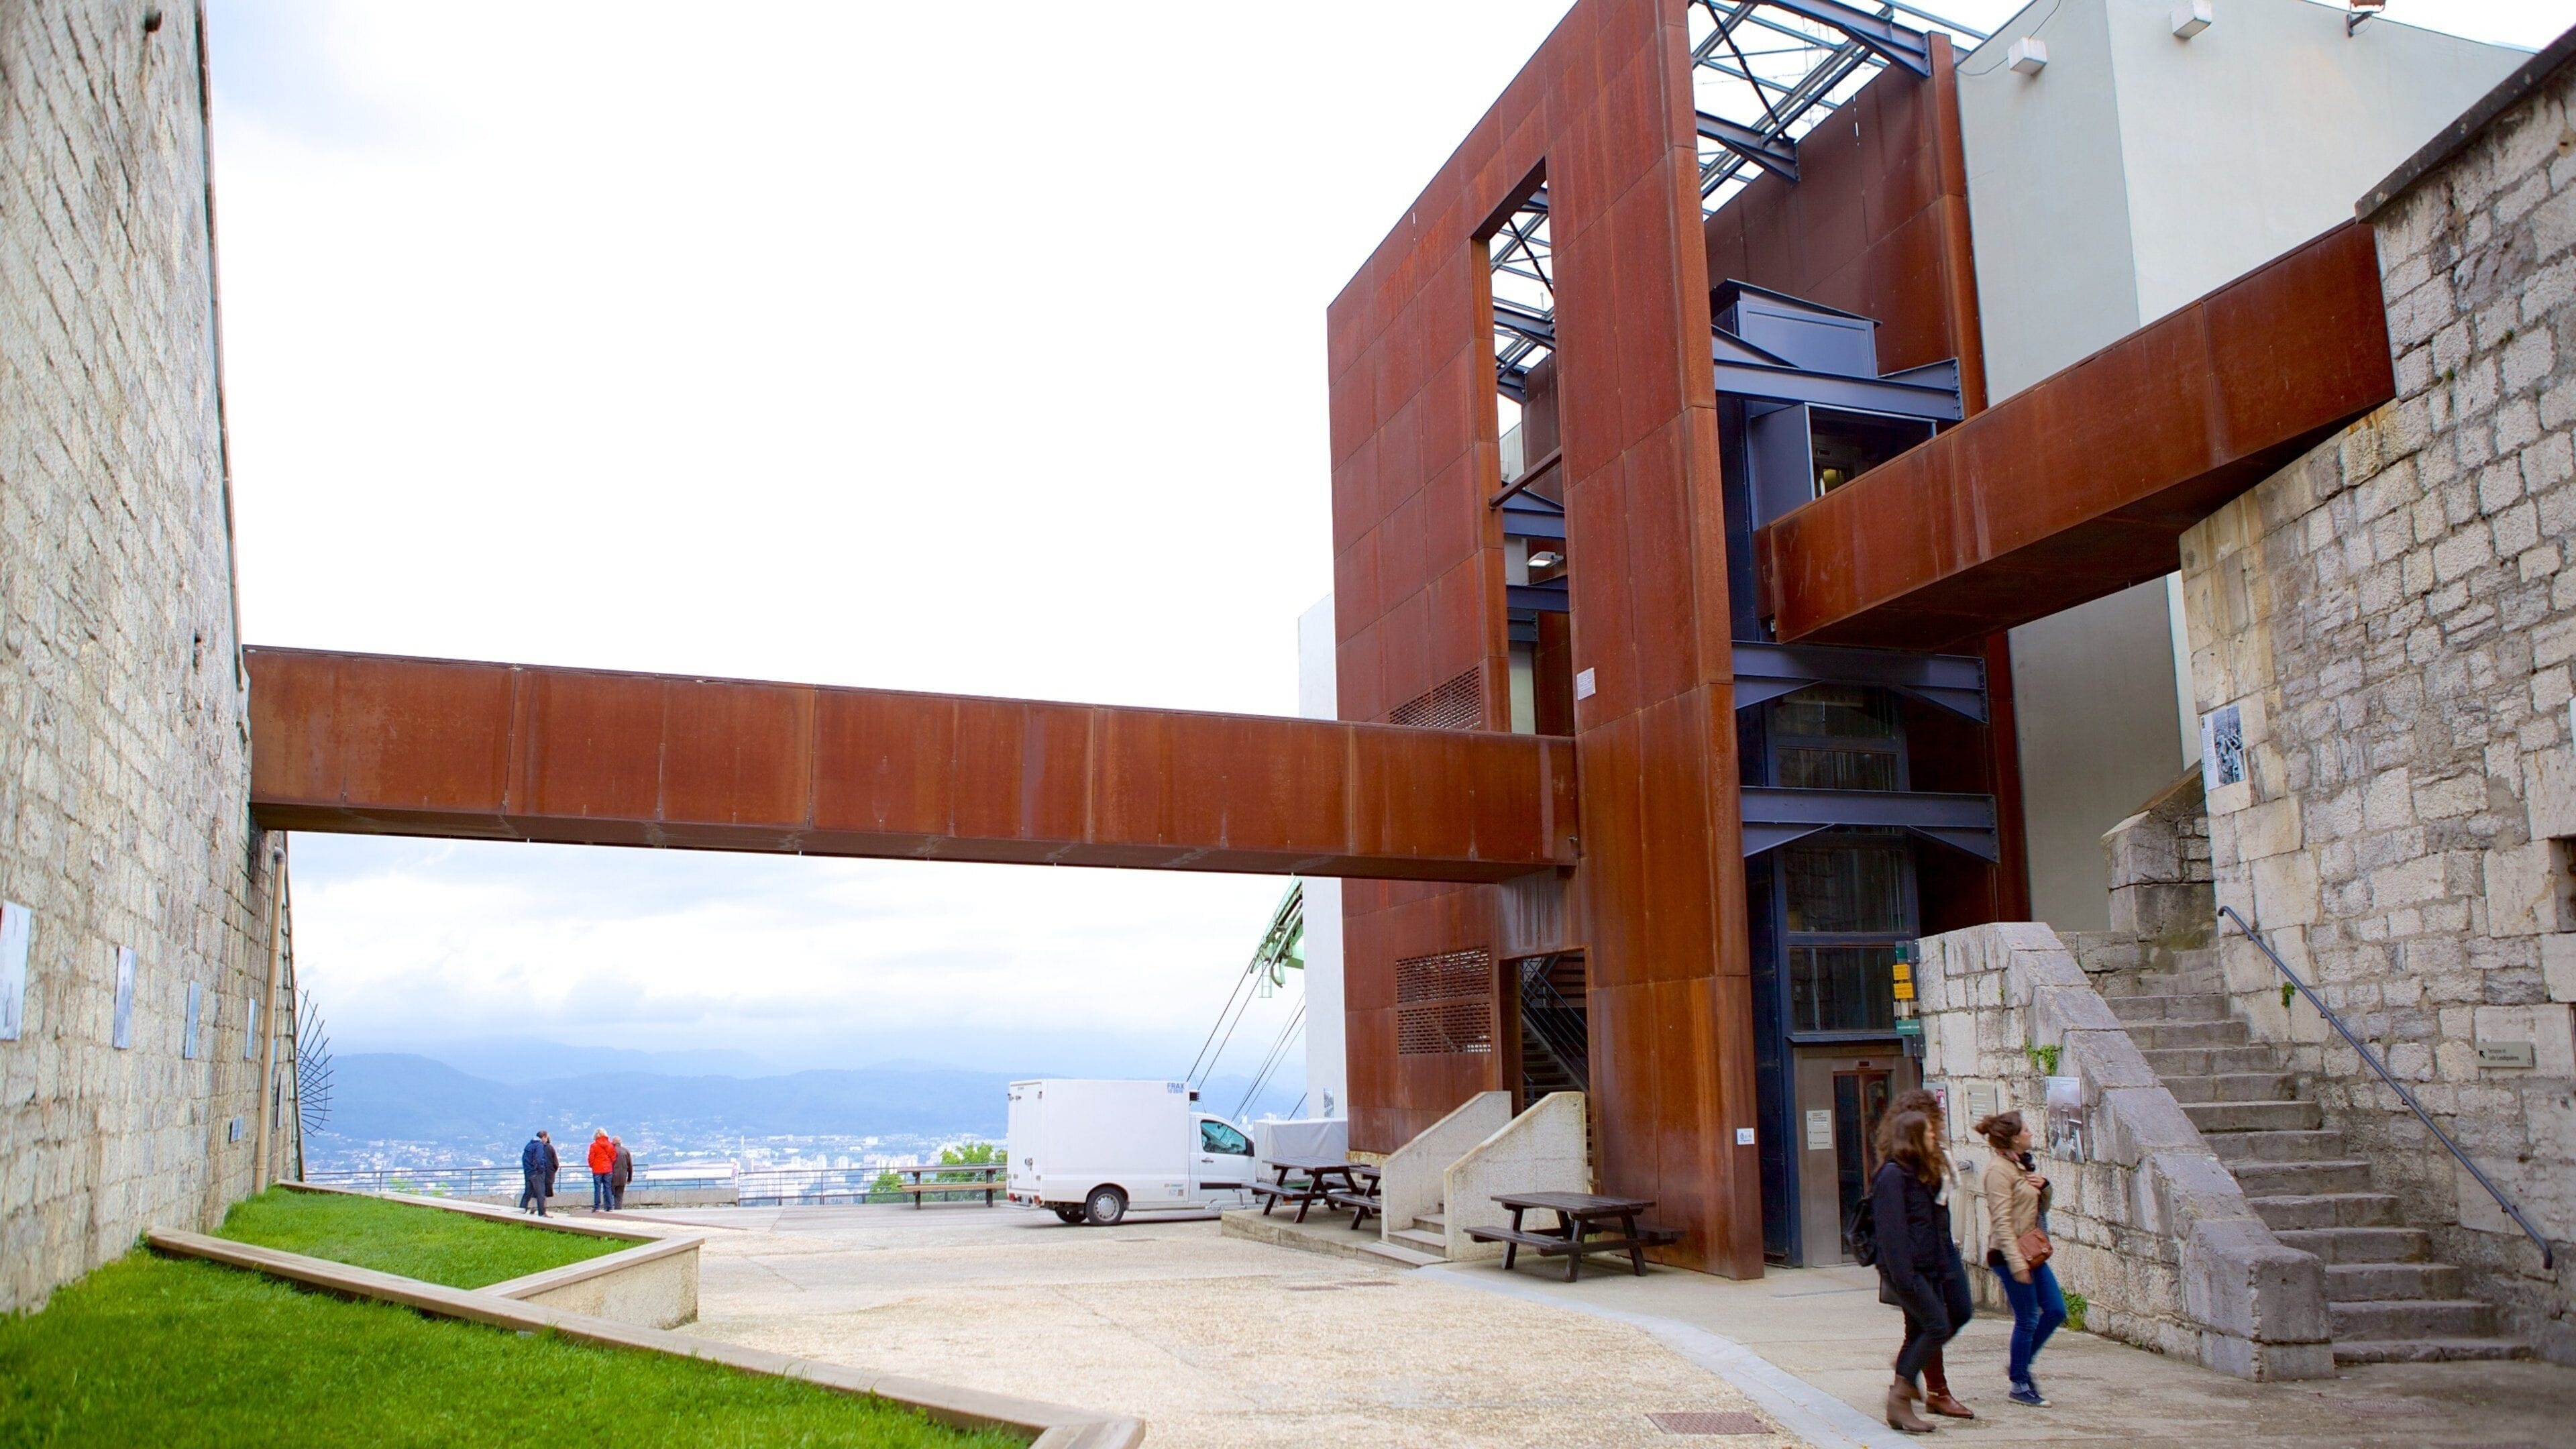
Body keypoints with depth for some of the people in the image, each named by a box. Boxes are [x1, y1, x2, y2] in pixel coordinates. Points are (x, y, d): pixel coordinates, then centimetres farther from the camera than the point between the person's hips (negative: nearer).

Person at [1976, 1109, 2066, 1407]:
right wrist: (2016, 1263, -24)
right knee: (2027, 1320, -2)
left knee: (2056, 1310, 10)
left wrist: (2043, 1186, -1)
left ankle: (2020, 1365, 25)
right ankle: (2020, 1385, 11)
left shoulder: (2022, 1165, 13)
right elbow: (2001, 1221, -20)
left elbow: (2042, 1208, 21)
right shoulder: (1999, 1170, -15)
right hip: (2011, 1254, -9)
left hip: (2032, 1252, 9)